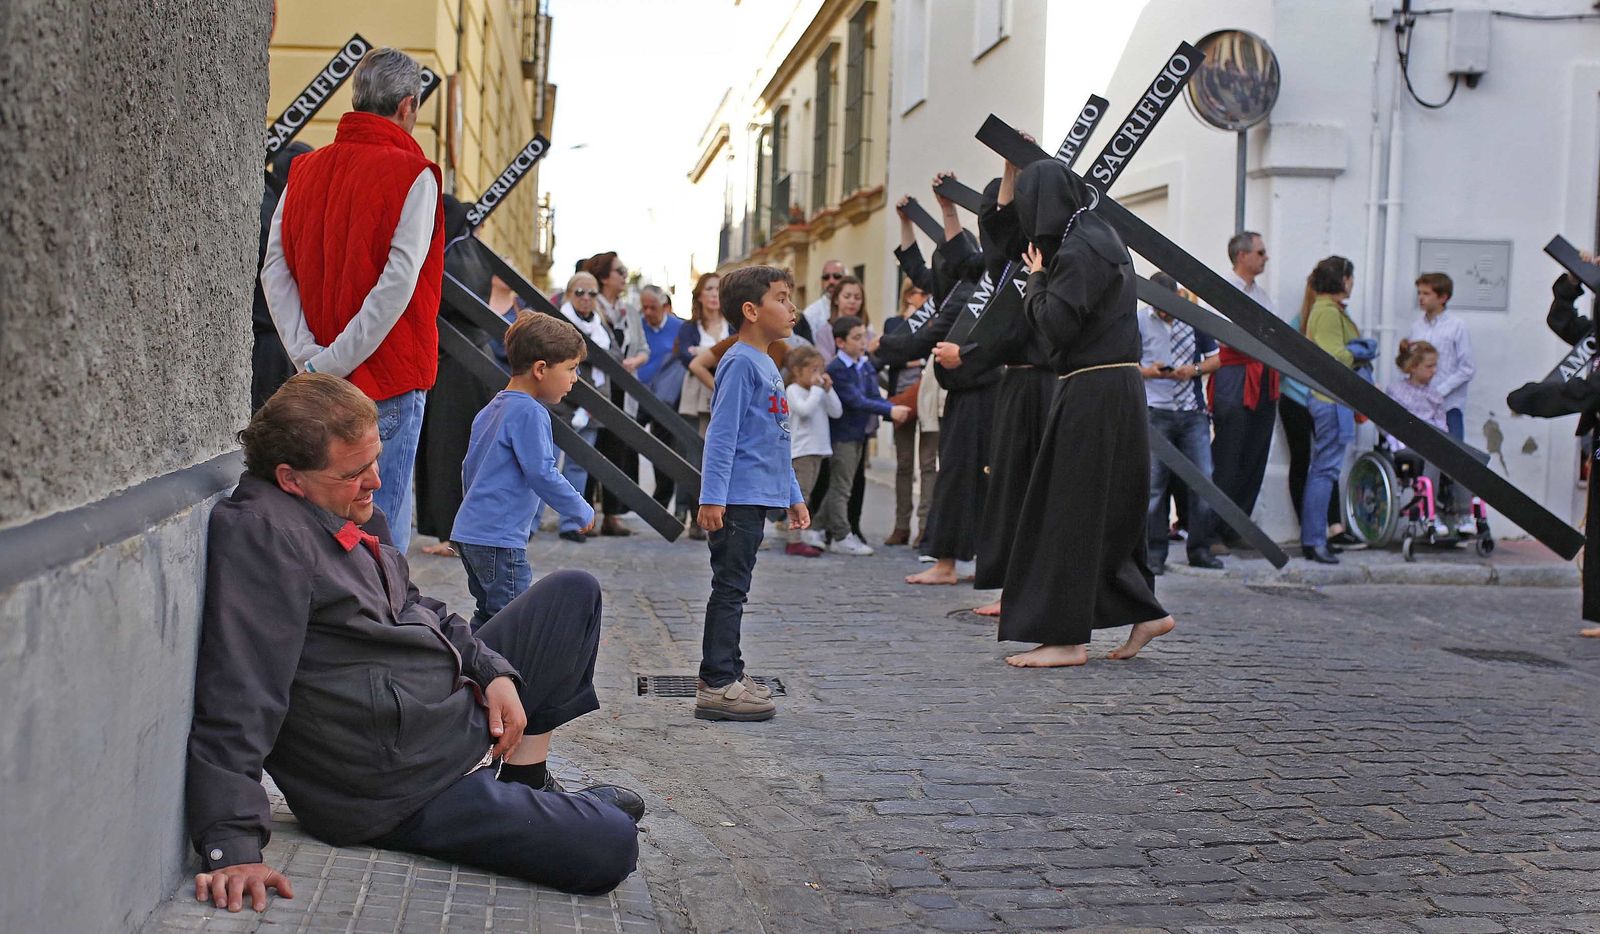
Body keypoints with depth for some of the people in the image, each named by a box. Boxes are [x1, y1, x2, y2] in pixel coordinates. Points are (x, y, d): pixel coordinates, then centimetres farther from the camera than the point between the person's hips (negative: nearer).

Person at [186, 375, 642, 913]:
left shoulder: (357, 515, 6)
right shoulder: (260, 535, -24)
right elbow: (237, 703, -31)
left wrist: (493, 670, 3)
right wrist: (233, 847, -36)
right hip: (399, 787, -10)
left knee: (574, 593, 21)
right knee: (607, 847, -21)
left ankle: (528, 785, 20)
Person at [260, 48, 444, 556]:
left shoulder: (306, 170, 9)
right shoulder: (411, 175, -9)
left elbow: (275, 269, 1)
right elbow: (398, 282, -18)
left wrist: (307, 354, -5)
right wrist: (336, 362, -15)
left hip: (324, 381, 6)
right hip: (389, 377, -6)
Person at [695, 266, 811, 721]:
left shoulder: (767, 366, 17)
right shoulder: (740, 363, -12)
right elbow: (721, 434, -17)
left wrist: (793, 495, 25)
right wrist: (711, 497, -22)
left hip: (756, 499, 9)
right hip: (736, 500, -9)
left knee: (734, 589, 15)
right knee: (730, 589, -7)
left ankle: (727, 672, 23)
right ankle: (716, 685, -4)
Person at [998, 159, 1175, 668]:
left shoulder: (1080, 251, -15)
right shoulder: (1101, 237, 14)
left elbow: (1056, 324, -20)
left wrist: (1037, 279, -4)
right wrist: (1044, 277, 9)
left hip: (1093, 394, -10)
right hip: (1116, 390, 10)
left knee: (1071, 511, -4)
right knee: (1107, 510, 16)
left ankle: (1066, 636, 0)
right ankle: (1145, 611, 20)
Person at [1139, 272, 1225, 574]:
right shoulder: (1138, 320, 0)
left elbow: (1215, 358, 13)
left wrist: (1195, 370, -7)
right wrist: (1149, 371, -16)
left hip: (1193, 412, 3)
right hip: (1156, 412, -2)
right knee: (1154, 483, -2)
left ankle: (1200, 549, 13)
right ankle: (1155, 554, 5)